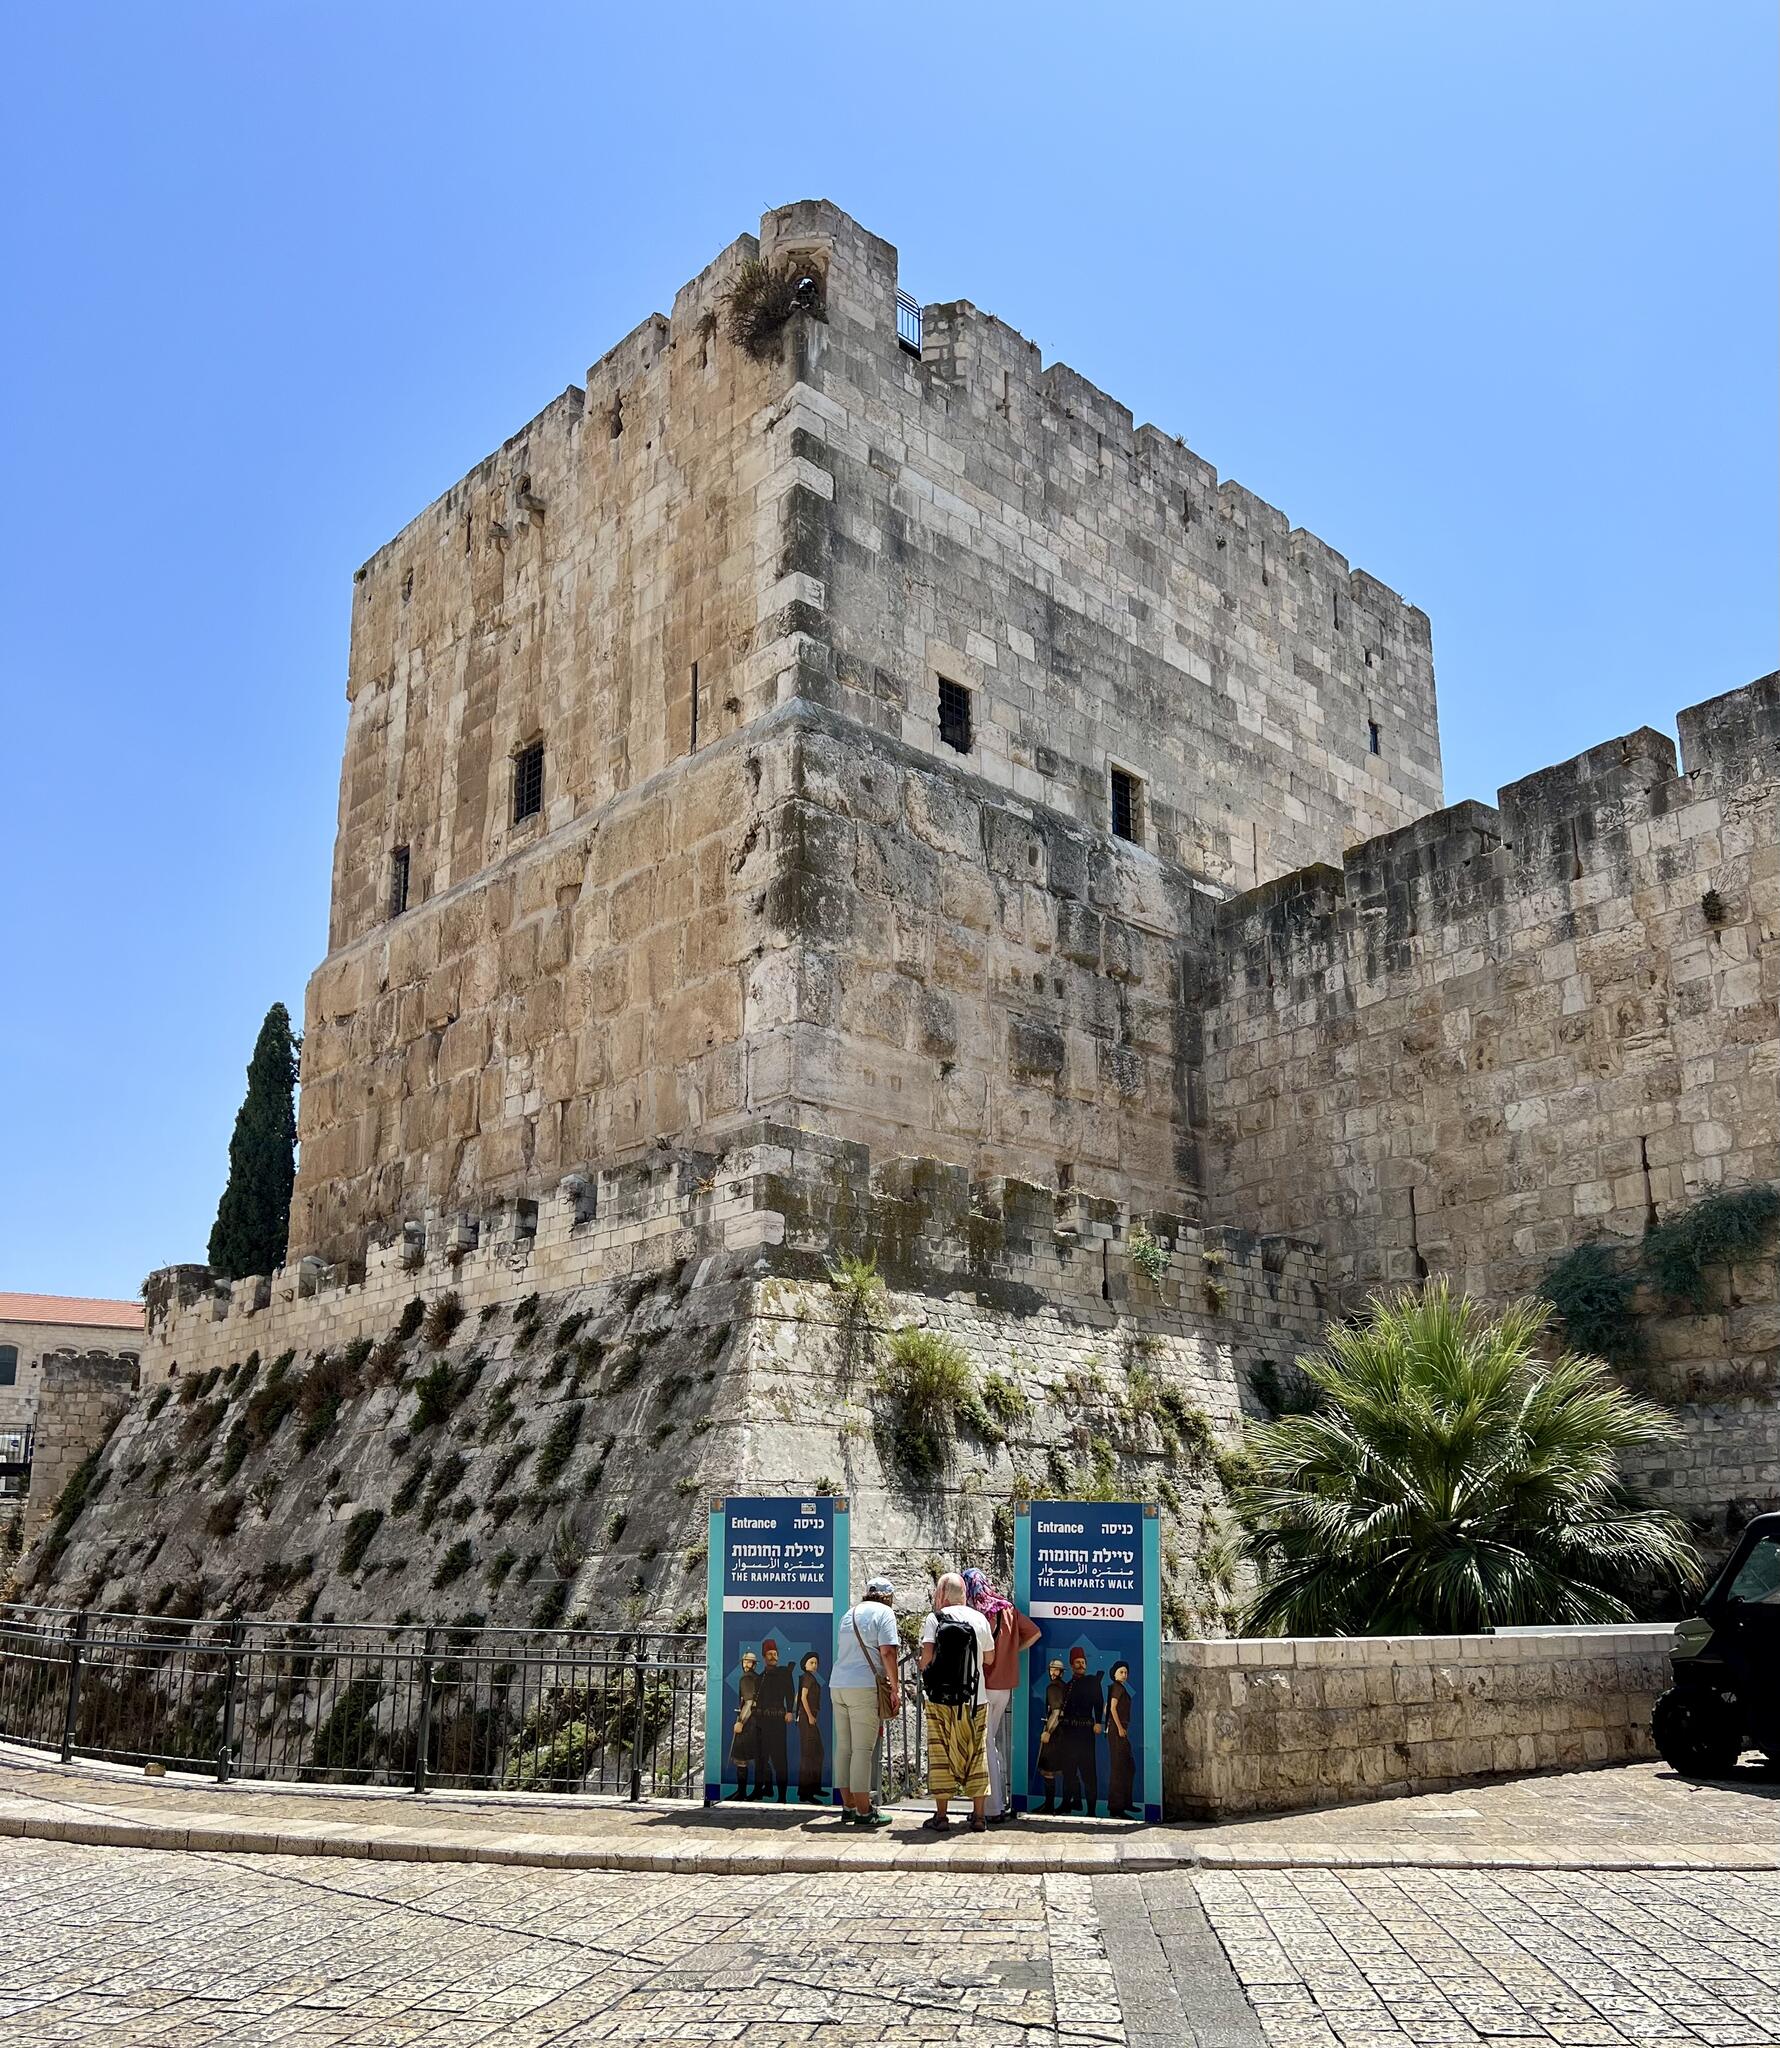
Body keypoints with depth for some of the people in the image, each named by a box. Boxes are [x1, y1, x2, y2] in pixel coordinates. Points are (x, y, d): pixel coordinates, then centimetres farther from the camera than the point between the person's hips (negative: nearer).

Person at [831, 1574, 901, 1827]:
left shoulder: (849, 1614, 22)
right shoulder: (884, 1612, 0)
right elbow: (887, 1653, -10)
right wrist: (895, 1689, -5)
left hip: (837, 1684, 7)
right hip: (865, 1686, -7)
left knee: (843, 1748, 10)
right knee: (863, 1749, -5)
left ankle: (848, 1807, 15)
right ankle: (864, 1812, -3)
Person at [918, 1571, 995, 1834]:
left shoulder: (934, 1619, -6)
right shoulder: (979, 1619, 2)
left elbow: (926, 1657, -14)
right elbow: (989, 1658, 11)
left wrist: (926, 1671, 7)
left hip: (941, 1698, -2)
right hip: (975, 1699, 2)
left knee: (940, 1755, 7)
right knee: (976, 1756, 11)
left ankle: (941, 1816, 8)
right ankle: (978, 1816, 12)